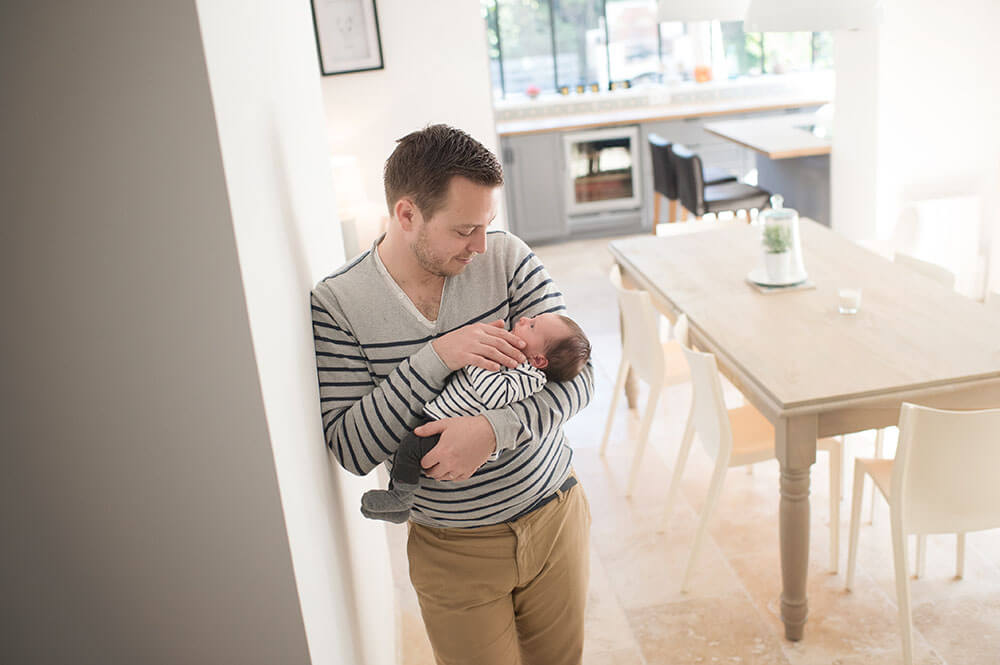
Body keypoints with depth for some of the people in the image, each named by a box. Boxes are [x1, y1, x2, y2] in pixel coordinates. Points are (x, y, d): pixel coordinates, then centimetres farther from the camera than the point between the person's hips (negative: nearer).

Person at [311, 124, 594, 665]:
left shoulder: (507, 258, -10)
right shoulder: (337, 304, -14)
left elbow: (577, 374, -10)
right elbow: (351, 449, -18)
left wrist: (494, 429, -28)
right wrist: (437, 357, -28)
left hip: (555, 516, 3)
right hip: (454, 552, -2)